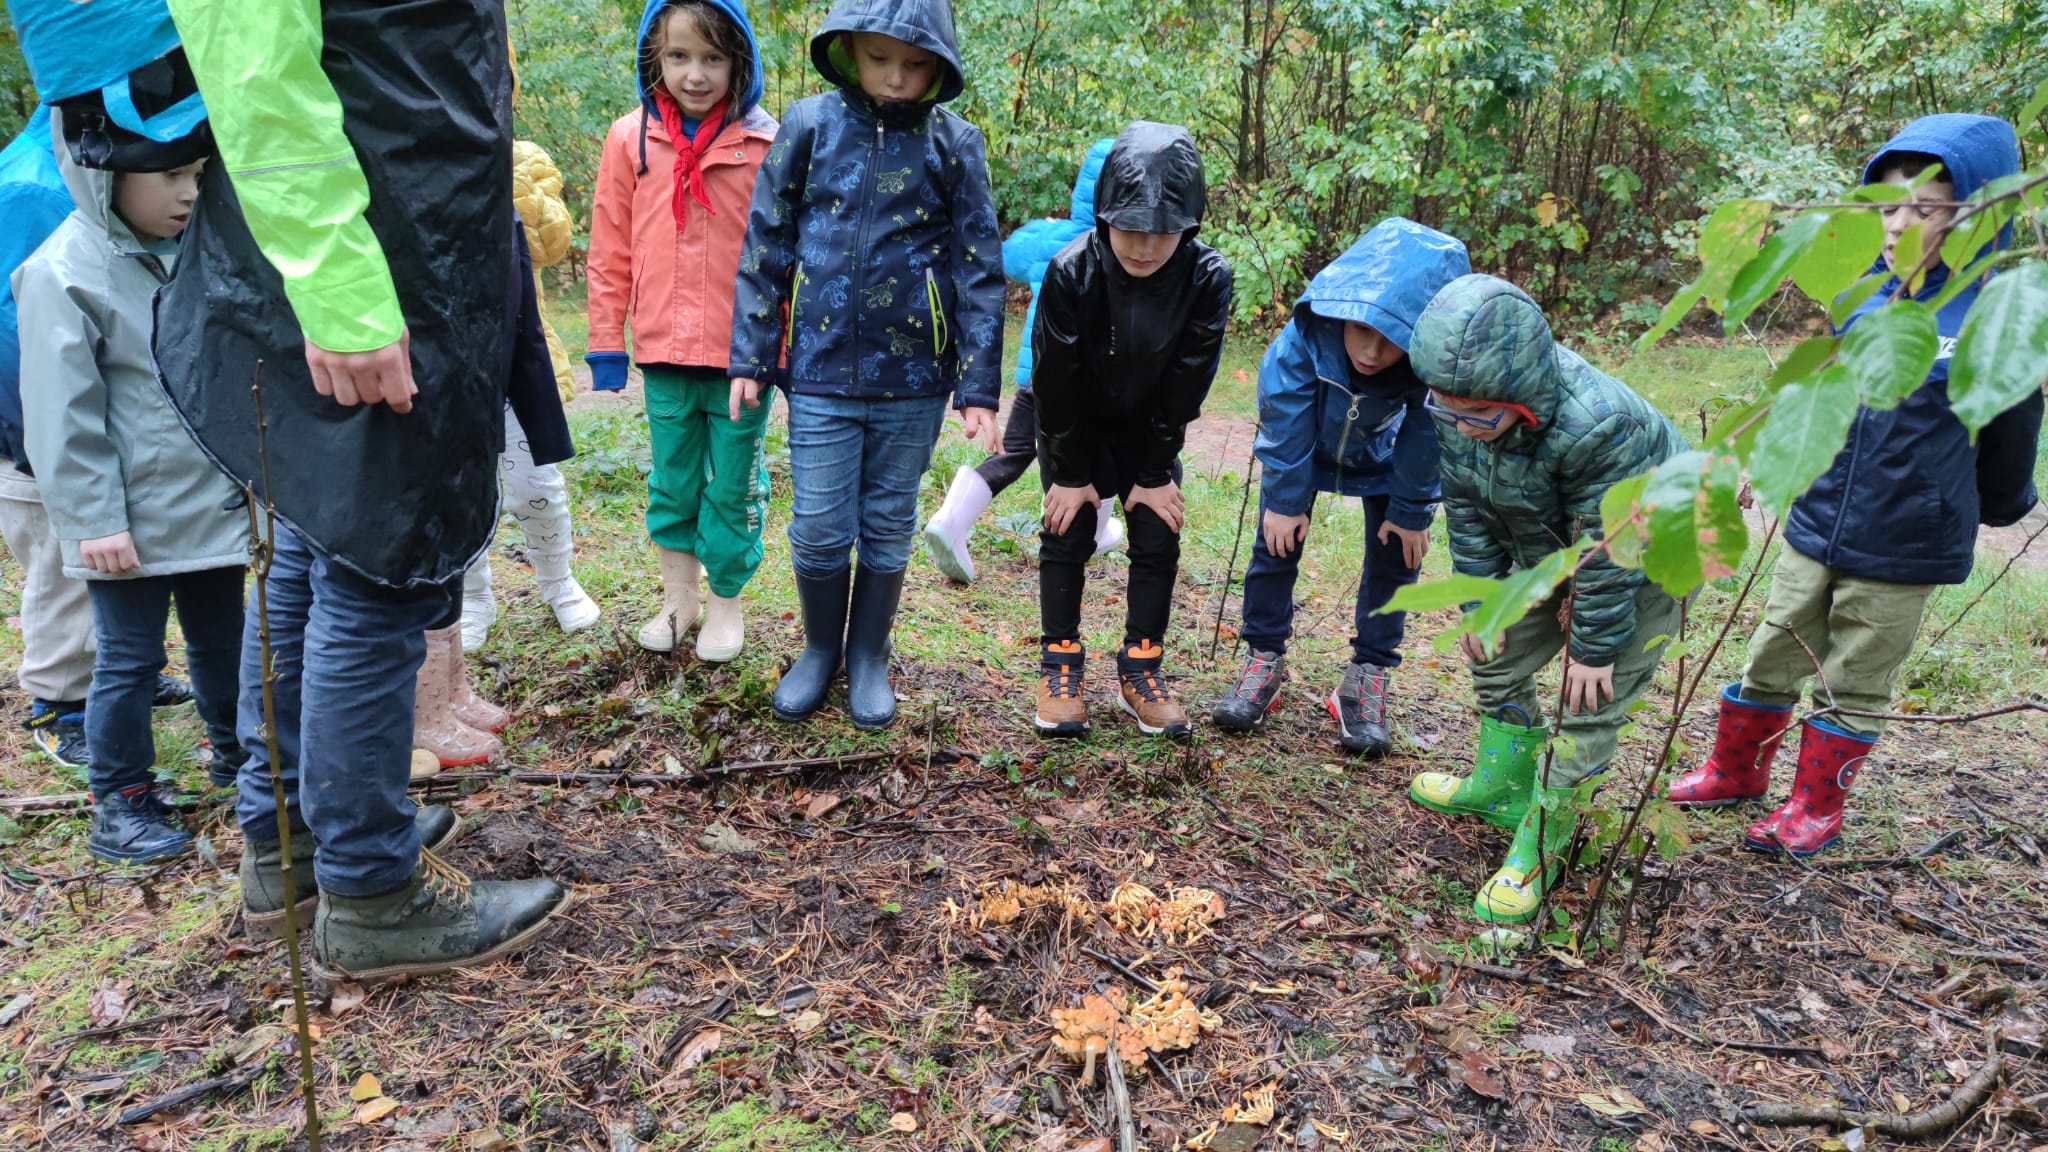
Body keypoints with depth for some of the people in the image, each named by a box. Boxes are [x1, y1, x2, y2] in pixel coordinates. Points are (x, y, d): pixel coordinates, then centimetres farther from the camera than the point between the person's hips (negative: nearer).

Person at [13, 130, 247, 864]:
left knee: (222, 640, 19)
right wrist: (95, 519, -15)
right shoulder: (64, 274, -14)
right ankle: (120, 802, 19)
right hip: (131, 519, -6)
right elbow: (65, 418, -14)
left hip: (216, 501, 6)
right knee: (129, 661, 5)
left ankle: (235, 748, 38)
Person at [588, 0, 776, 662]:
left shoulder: (765, 144, -4)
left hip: (743, 352, -2)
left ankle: (725, 601, 26)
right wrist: (606, 342, 5)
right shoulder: (630, 139, 2)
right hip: (664, 350, 3)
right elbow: (611, 252, 6)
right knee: (671, 481, 14)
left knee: (734, 485, 8)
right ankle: (679, 597, 31)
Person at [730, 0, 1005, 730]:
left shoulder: (952, 143, -2)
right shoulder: (809, 126, -1)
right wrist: (750, 357, 1)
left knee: (889, 526, 11)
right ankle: (821, 649, 29)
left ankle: (869, 660, 29)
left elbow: (979, 271, -1)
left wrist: (980, 388, -5)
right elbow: (765, 248, 3)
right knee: (819, 528, 3)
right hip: (821, 369, 0)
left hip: (912, 374, 0)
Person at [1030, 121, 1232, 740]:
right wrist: (1072, 473, -15)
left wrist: (1153, 473, -13)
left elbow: (1184, 387, -17)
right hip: (1073, 424, -1)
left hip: (1148, 428, 2)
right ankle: (1060, 664, 9)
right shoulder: (1071, 272, -29)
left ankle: (1140, 667, 12)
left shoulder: (1207, 278, -25)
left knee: (1158, 539, -1)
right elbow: (1058, 383, -21)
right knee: (1067, 534, -4)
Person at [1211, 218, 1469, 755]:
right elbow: (1285, 421, -25)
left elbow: (1424, 444, -20)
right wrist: (1285, 499, -18)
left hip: (1382, 459, 0)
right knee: (1277, 541, -1)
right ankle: (1264, 659, 14)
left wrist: (1412, 513, -11)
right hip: (1305, 444, 0)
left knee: (1393, 554, -2)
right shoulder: (1307, 334, -39)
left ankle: (1369, 678, 11)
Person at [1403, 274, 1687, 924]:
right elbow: (1467, 508, -7)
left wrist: (1594, 646, -20)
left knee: (1590, 705, -6)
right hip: (1546, 552, 7)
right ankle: (1502, 787, 34)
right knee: (1496, 658, 13)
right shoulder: (1462, 408, -23)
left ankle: (1539, 848, 7)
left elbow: (1610, 555, -31)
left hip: (1644, 565, -6)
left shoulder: (1598, 428, -43)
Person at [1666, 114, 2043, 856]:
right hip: (1815, 526, 4)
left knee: (1857, 686, 11)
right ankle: (1735, 772, 34)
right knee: (1772, 661, 15)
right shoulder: (1866, 294, -1)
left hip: (1902, 550, -4)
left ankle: (1816, 809, 28)